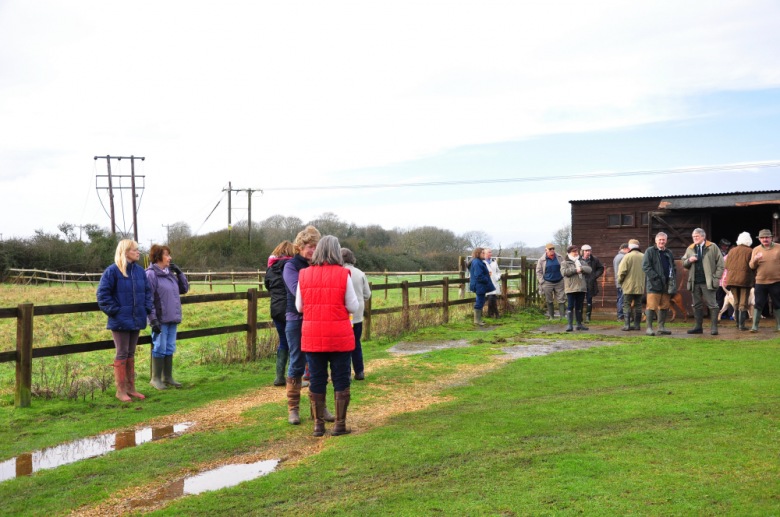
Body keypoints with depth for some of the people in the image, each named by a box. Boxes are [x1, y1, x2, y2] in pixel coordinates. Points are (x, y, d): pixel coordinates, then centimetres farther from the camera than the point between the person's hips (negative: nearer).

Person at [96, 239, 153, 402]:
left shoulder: (139, 271, 6)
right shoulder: (112, 271, -12)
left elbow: (147, 291, 15)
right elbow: (103, 294, -13)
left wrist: (147, 309, 4)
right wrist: (114, 311, -14)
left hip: (136, 320, 6)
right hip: (120, 321, -6)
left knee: (131, 354, 14)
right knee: (122, 354, 0)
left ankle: (130, 387, 23)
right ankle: (120, 390, 9)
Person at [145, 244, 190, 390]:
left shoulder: (170, 273, 12)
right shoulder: (151, 274, -11)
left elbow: (184, 289, 17)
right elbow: (148, 300, -15)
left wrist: (179, 272, 5)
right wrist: (153, 319, -20)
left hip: (173, 319, 7)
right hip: (160, 320, -7)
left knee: (170, 349, 11)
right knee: (160, 348, 0)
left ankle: (168, 377, 20)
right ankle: (156, 378, 11)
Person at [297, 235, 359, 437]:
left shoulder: (304, 275, 0)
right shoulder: (343, 275, -8)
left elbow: (299, 307, 7)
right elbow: (353, 307, -6)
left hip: (312, 337, 3)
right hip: (340, 337, -2)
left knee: (316, 380, 10)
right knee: (341, 380, 7)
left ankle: (318, 425, 15)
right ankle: (339, 425, 11)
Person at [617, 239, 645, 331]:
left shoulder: (627, 256, -10)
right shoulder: (644, 257, 6)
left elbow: (622, 271, -13)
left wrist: (620, 280, 3)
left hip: (629, 286, -4)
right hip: (640, 286, 4)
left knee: (627, 305, 0)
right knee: (638, 305, 11)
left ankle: (627, 324, -6)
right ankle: (637, 324, 11)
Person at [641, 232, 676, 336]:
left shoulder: (669, 253, 18)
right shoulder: (650, 251, -2)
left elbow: (673, 267, 24)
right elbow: (645, 267, -10)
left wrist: (673, 279, 7)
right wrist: (656, 277, -17)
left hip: (666, 284, 6)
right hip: (654, 284, -6)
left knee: (664, 306, 10)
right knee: (652, 306, -8)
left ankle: (661, 327, 19)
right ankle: (649, 327, -3)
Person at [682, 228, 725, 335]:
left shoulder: (712, 247, 1)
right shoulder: (690, 249, 14)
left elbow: (720, 264, 0)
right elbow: (684, 264, 17)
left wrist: (716, 277, -7)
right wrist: (689, 260, -5)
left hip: (707, 281, -5)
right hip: (694, 282, 5)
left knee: (712, 305, -5)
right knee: (697, 305, 9)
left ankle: (714, 327, -2)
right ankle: (698, 327, 15)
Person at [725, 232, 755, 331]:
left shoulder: (732, 251, 7)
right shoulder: (750, 251, -6)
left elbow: (726, 265, 8)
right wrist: (753, 278, 6)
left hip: (732, 279, 4)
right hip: (745, 279, -4)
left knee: (736, 302, 16)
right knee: (743, 303, 0)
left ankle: (738, 322, 21)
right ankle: (741, 324, -4)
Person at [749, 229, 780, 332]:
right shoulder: (756, 250, 4)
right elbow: (751, 266, 2)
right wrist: (755, 260, -17)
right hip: (760, 282, 0)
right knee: (758, 304, 1)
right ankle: (755, 326, 4)